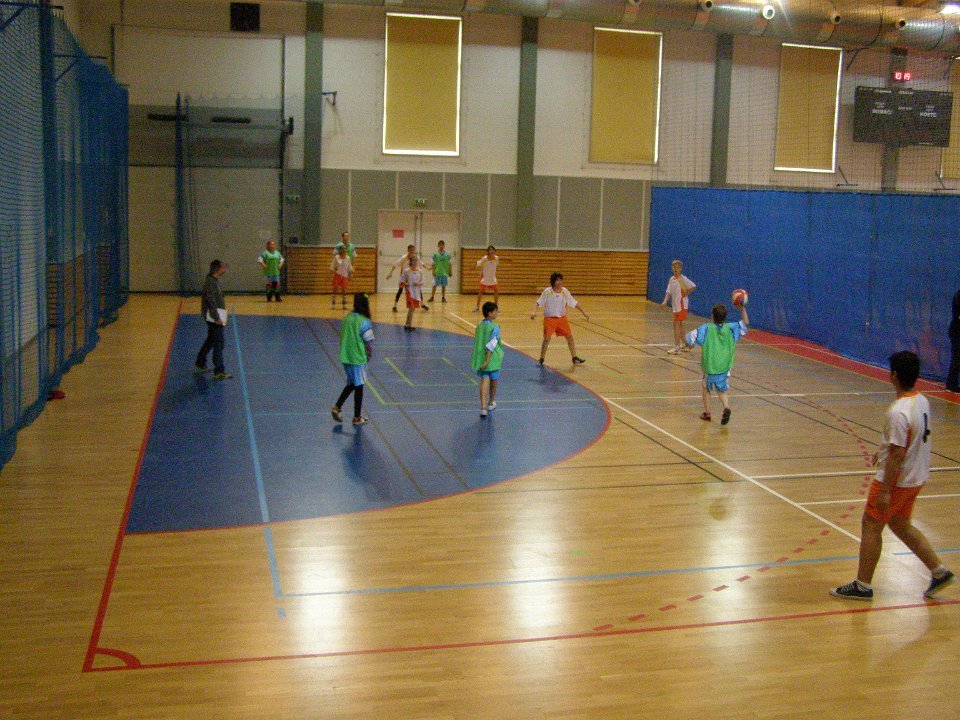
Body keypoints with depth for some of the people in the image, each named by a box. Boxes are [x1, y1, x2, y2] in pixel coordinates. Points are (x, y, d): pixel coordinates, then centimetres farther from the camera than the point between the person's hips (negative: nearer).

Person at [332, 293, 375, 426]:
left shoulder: (347, 318, 1)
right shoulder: (364, 321, -17)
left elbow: (342, 337, 9)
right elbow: (369, 343, -16)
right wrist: (370, 355, 2)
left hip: (345, 357, 6)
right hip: (358, 359, -6)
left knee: (351, 384, 23)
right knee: (358, 387, 7)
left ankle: (337, 407, 14)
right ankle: (357, 418, 16)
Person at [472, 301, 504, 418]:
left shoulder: (479, 325, 4)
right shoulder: (495, 327, -15)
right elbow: (491, 345, -21)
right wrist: (487, 361, -22)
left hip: (480, 358, 4)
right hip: (493, 359, -4)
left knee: (484, 380, 0)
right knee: (493, 382, 16)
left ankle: (483, 406, -16)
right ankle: (490, 403, 33)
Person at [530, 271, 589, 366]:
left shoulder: (565, 291, -2)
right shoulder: (547, 291, -11)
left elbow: (574, 303, 4)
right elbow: (539, 303, -8)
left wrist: (584, 312, 1)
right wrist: (534, 312, -24)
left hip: (562, 318, 4)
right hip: (549, 318, -4)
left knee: (570, 337, 3)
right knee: (547, 339, -6)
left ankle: (575, 358, 13)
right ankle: (541, 360, 9)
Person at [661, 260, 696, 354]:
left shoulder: (683, 279, -12)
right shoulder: (672, 279, 9)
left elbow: (693, 286, -18)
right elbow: (669, 292, 7)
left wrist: (686, 293, -14)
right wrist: (665, 301, -5)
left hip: (682, 305, -8)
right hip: (675, 305, 8)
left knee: (676, 324, -12)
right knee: (679, 324, 16)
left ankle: (676, 346, -11)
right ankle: (684, 344, 28)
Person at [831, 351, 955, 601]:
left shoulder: (898, 412, -26)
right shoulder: (922, 402, 2)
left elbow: (897, 455, -25)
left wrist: (885, 490, -20)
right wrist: (884, 450, 28)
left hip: (896, 479, -9)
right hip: (917, 477, 9)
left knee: (871, 526, 4)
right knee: (900, 525, 22)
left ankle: (862, 585, 12)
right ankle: (939, 571, 24)